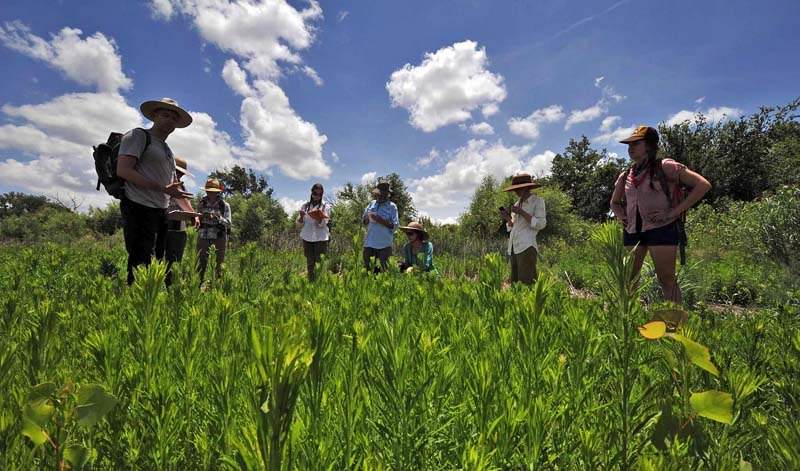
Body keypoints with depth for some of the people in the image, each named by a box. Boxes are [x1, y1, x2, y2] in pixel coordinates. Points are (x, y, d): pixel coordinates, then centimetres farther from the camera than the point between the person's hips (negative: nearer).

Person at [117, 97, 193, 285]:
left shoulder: (168, 151, 27)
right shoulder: (138, 135, 2)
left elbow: (175, 187, 29)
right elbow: (123, 170, -13)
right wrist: (163, 189, -18)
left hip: (161, 212, 9)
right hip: (139, 208, -8)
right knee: (141, 267, -13)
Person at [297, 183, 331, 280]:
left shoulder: (325, 206, 2)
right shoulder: (305, 206, 9)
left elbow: (323, 224, -5)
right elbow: (299, 223, 7)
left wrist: (319, 218, -26)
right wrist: (301, 217, -14)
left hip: (321, 238, -2)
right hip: (307, 237, 3)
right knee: (310, 262, 5)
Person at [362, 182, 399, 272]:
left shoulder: (392, 206, 0)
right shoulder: (372, 204, 13)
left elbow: (395, 225, -8)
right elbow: (363, 221, 17)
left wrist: (380, 220, -18)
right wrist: (368, 218, -6)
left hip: (384, 243, -4)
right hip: (369, 242, 4)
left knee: (384, 266, -1)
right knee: (366, 264, 7)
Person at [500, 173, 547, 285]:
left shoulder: (537, 201, 2)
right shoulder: (517, 204, 20)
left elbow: (541, 224, -9)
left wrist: (521, 212, -12)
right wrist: (507, 218, 4)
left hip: (526, 247, -7)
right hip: (513, 248, 7)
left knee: (526, 283, -13)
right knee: (515, 283, 3)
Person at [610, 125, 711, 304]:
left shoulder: (664, 167, -2)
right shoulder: (625, 176, 14)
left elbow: (703, 185, -6)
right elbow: (614, 202, 31)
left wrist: (675, 212, -12)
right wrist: (620, 216, 9)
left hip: (661, 228, -5)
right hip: (632, 230, 6)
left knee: (666, 278, -4)